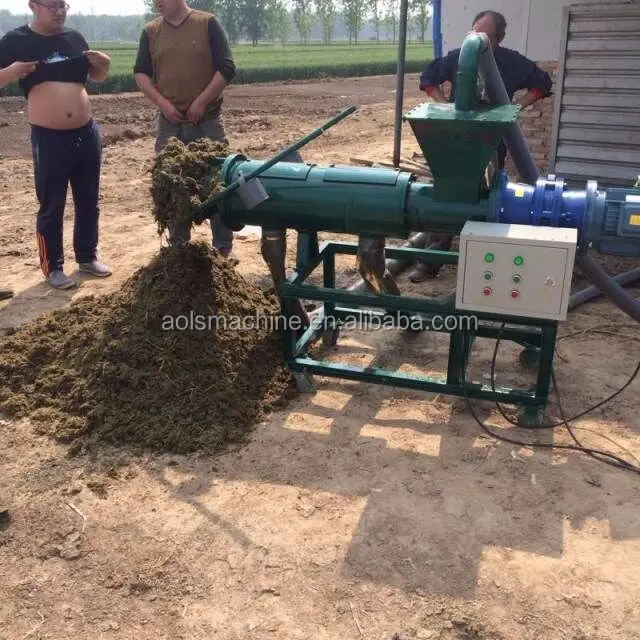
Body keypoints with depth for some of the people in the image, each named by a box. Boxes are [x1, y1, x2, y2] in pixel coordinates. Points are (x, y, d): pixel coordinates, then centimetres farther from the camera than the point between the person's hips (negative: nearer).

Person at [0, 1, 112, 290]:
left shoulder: (74, 38, 8)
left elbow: (96, 76, 21)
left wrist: (103, 65, -1)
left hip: (87, 133, 5)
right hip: (49, 138, -5)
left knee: (88, 201, 14)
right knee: (51, 207, 4)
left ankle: (87, 257, 30)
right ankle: (53, 267, 17)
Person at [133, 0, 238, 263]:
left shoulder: (208, 24, -1)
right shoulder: (150, 31, 7)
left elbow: (226, 68, -6)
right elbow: (141, 73, 6)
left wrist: (201, 101, -11)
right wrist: (162, 103, -9)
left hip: (207, 121, -2)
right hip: (169, 123, 3)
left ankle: (224, 246, 12)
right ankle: (179, 246, 19)